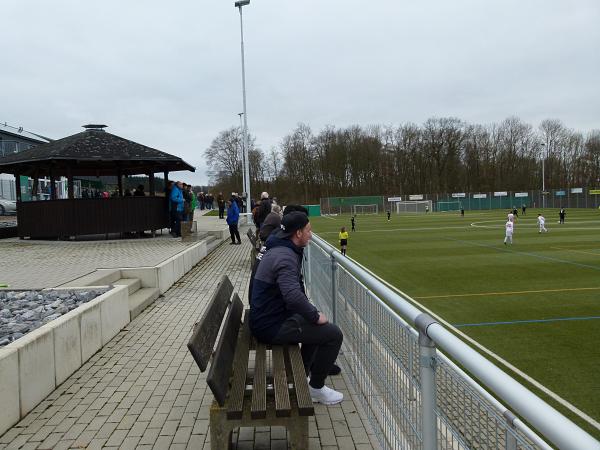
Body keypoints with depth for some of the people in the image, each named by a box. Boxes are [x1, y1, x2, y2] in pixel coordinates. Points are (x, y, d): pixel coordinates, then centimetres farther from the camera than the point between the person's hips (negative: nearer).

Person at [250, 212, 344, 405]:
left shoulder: (280, 250, 10)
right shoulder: (285, 256, -23)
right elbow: (293, 295, -36)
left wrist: (312, 312, 14)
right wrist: (315, 316, -20)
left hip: (266, 317, 10)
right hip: (272, 326, -10)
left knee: (317, 325, 27)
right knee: (333, 334, -8)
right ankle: (316, 388, 8)